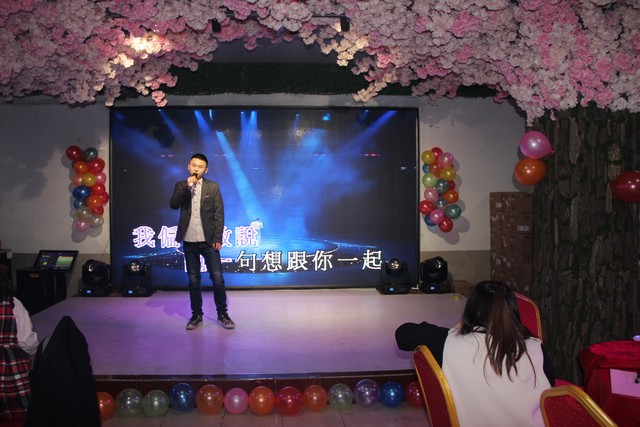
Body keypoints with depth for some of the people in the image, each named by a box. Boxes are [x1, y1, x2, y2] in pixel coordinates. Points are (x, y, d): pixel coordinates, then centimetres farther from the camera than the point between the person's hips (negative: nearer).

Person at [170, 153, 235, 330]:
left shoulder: (213, 187, 2)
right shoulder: (181, 186, 7)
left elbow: (219, 214, -2)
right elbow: (173, 204, -10)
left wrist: (218, 238, -8)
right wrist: (187, 186, -18)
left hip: (208, 240, -1)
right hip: (189, 241, 2)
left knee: (218, 279, -3)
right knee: (193, 280, 9)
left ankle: (222, 314, 11)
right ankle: (196, 315, 21)